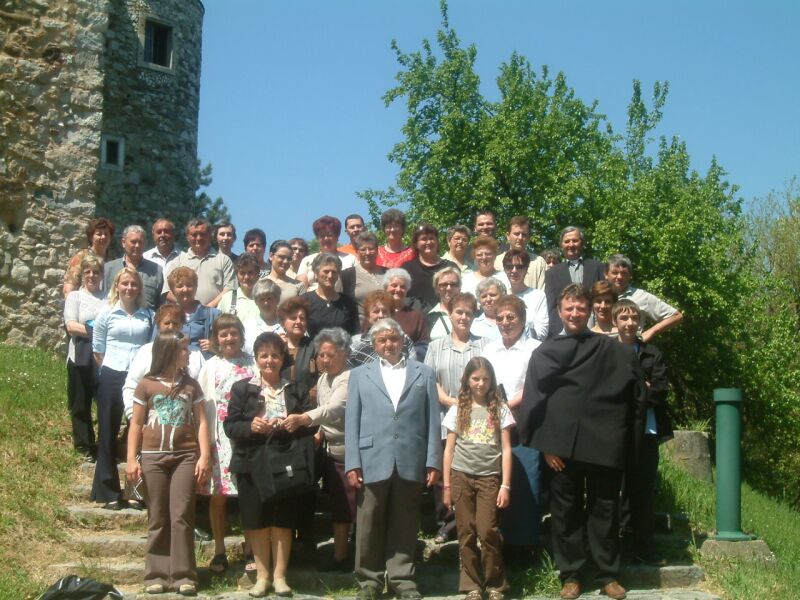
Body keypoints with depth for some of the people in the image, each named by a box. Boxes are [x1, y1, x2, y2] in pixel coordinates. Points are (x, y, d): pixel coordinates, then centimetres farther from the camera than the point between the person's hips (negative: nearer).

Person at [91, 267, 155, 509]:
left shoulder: (148, 316, 7)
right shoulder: (106, 314, 3)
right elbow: (98, 351, 7)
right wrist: (111, 370, 6)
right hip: (112, 378, -1)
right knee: (108, 434, 2)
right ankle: (109, 493, 9)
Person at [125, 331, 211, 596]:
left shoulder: (191, 385, 7)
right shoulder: (146, 385, 3)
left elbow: (201, 422, 6)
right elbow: (136, 424, 5)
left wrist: (204, 457, -2)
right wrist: (132, 459, 0)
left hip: (185, 456, 0)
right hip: (153, 457, 0)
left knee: (181, 516, -4)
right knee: (157, 519, 6)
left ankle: (183, 575, 0)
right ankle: (157, 574, 11)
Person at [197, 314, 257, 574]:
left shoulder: (252, 364, 3)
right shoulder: (211, 366, 6)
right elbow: (202, 405, 4)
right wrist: (204, 441, -2)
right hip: (220, 439, 1)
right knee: (217, 496, 3)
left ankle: (249, 550, 15)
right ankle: (219, 551, 16)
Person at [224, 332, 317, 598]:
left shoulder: (295, 389, 10)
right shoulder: (242, 388, 5)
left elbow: (311, 424, 4)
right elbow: (230, 426, 1)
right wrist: (250, 426, -18)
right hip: (252, 464, -1)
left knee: (283, 519, 3)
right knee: (257, 520, 3)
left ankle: (279, 575, 12)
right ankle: (262, 575, 14)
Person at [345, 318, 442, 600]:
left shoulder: (423, 373, 11)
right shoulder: (360, 375, 12)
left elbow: (432, 420, 6)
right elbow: (352, 422, 6)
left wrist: (433, 462, -1)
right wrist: (353, 463, -3)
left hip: (411, 462, 0)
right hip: (373, 461, 0)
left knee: (405, 525, 6)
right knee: (369, 526, 4)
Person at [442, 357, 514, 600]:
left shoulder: (499, 409, 4)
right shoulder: (458, 409, 7)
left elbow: (506, 449, 3)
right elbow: (449, 449, 9)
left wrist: (505, 485, -5)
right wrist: (447, 485, 4)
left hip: (489, 477, -1)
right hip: (462, 477, 2)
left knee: (487, 531, -8)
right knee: (467, 534, 4)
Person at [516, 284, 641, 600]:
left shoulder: (613, 351, 5)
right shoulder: (545, 354, 4)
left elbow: (632, 394, 6)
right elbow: (534, 401, 0)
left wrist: (620, 439, 1)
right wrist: (546, 445, -7)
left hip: (604, 446, 0)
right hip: (563, 447, 0)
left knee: (605, 511, 6)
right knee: (566, 513, 7)